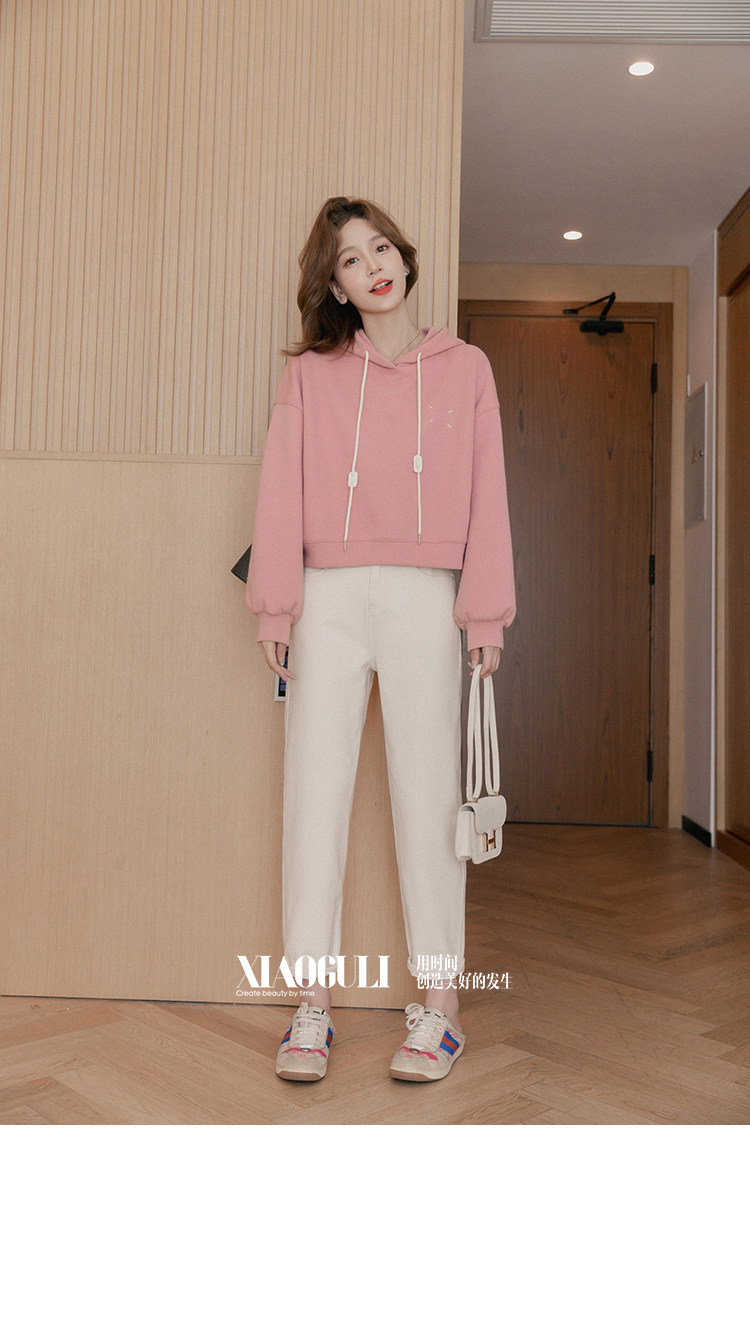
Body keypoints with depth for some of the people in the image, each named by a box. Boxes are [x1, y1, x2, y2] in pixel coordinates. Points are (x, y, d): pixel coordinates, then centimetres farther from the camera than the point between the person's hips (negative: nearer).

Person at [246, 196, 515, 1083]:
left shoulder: (463, 368, 12)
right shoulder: (310, 374, 12)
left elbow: (485, 492, 7)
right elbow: (282, 488, 6)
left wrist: (486, 608, -2)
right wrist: (276, 602, -3)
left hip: (425, 598, -1)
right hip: (329, 595, 1)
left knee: (428, 793, -1)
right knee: (314, 793, -1)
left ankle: (438, 1005, 9)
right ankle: (312, 1006, 8)